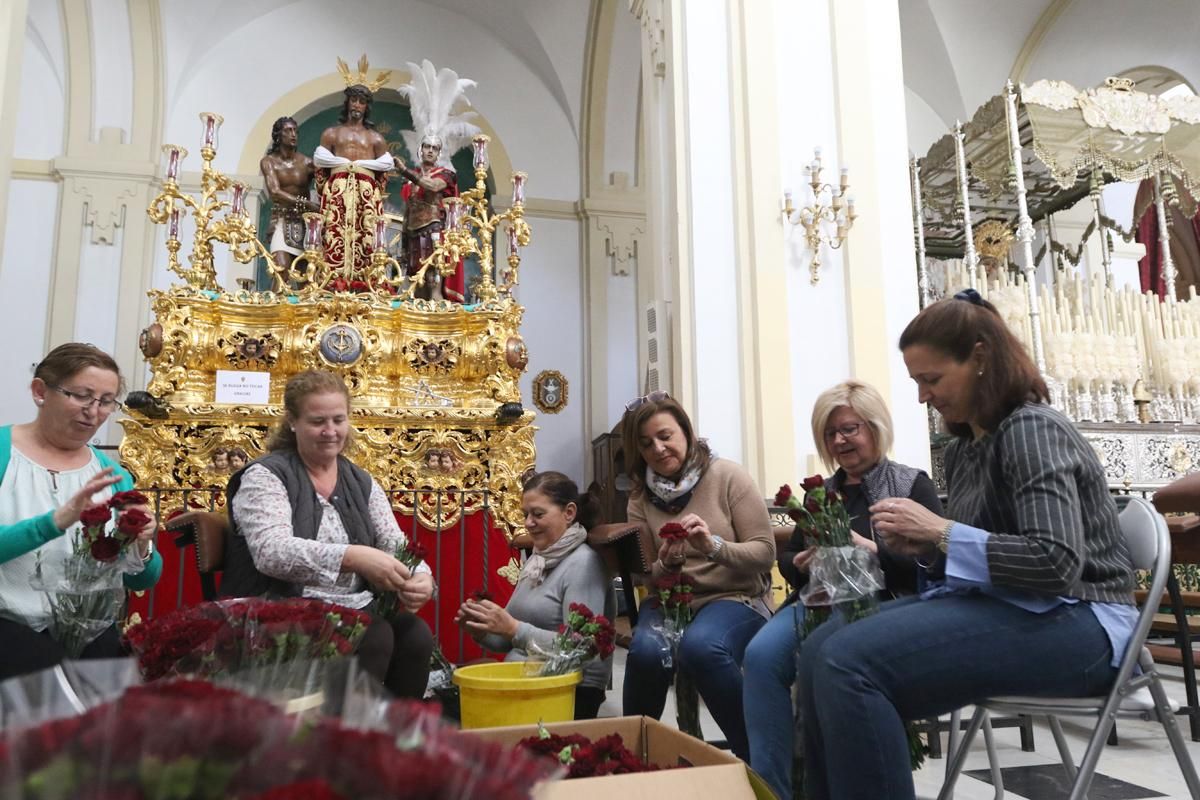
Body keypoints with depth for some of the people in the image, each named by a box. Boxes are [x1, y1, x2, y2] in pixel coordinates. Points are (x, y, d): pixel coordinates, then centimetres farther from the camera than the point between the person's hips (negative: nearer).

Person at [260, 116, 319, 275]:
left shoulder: (307, 162, 6)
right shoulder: (269, 161, 3)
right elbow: (275, 192, -11)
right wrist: (307, 204, -18)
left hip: (305, 222, 2)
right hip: (281, 222, -2)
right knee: (282, 270, -19)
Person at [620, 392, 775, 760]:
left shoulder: (728, 477, -5)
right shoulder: (641, 497, 7)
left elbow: (764, 553, -6)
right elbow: (644, 577, 8)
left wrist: (713, 546, -24)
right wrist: (664, 563, -15)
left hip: (736, 598, -3)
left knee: (701, 646, -36)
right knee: (646, 651, -31)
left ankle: (750, 751, -13)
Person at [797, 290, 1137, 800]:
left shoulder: (1031, 430, -13)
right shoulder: (963, 447, 13)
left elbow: (1054, 562, -25)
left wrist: (940, 532, -21)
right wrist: (922, 546, -1)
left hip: (1068, 621, -9)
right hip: (998, 605, 9)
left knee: (850, 663, -28)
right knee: (820, 652, -3)